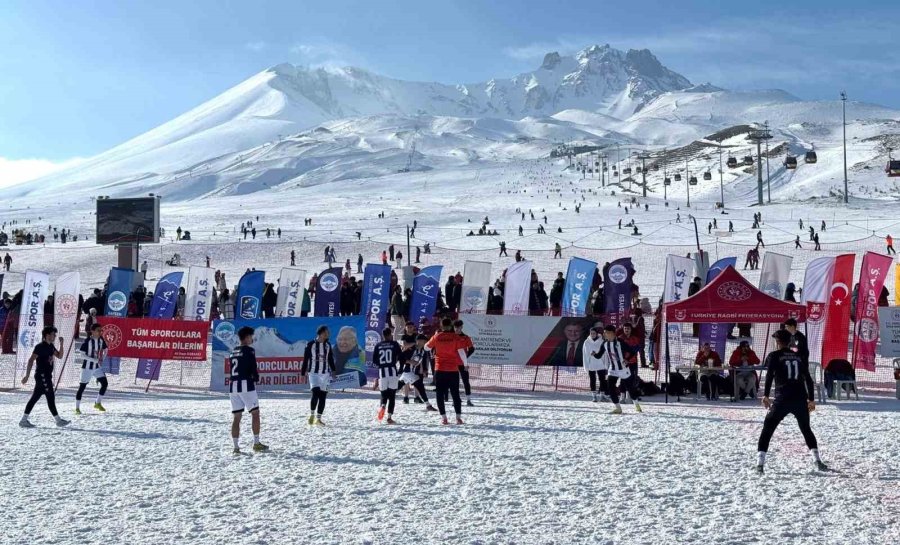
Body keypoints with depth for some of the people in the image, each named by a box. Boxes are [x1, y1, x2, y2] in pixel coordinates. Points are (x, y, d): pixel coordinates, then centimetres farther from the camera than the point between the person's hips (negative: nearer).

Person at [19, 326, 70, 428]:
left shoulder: (50, 346, 13)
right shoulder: (40, 346, -13)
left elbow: (59, 356, 20)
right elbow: (31, 360, -17)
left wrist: (61, 343, 6)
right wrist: (27, 375, -22)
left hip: (47, 376, 9)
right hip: (42, 375, -9)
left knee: (34, 398, 9)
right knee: (50, 397, -4)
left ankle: (24, 420, 12)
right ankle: (58, 420, 1)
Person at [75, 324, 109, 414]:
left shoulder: (101, 340, -1)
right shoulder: (87, 341, -17)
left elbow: (105, 350, 15)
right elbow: (82, 355, -18)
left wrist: (102, 359, -4)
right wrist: (96, 360, -23)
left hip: (97, 367, 5)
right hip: (87, 367, -5)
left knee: (105, 383, -2)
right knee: (82, 386, -2)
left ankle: (98, 403, 14)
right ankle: (77, 408, 6)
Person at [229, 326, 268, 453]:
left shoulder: (233, 352, 16)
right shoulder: (249, 350, -6)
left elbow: (232, 369, 14)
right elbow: (253, 368, -10)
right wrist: (256, 378, 8)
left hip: (232, 385, 7)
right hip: (246, 385, -7)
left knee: (236, 417, 7)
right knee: (255, 413, 0)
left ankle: (236, 446, 4)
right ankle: (256, 443, -2)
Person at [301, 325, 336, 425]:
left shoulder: (328, 345, 9)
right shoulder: (311, 344, -3)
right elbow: (305, 359, -1)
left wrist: (334, 371, 11)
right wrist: (303, 373, -2)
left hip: (325, 373, 4)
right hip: (314, 373, -4)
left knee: (323, 396, 2)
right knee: (315, 393, -19)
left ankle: (318, 418, 9)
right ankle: (312, 415, -1)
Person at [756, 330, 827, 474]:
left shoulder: (774, 356, 6)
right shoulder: (798, 357, 18)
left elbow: (769, 375, -9)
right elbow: (808, 379, 17)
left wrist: (766, 395, -12)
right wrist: (811, 399, 23)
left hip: (782, 400, -4)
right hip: (801, 400, 4)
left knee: (767, 430, 4)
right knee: (806, 429, 23)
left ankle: (760, 464, -7)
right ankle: (817, 461, 12)